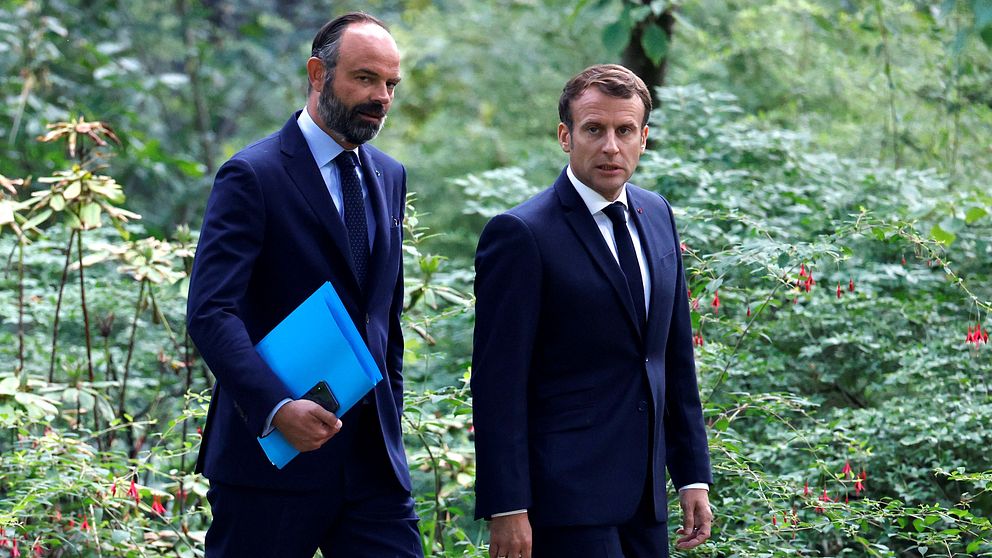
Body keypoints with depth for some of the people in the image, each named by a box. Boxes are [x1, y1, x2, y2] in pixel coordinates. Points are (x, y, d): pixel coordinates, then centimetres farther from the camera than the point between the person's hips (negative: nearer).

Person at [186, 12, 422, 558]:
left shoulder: (389, 178, 14)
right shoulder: (254, 175, -8)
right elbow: (210, 312, -17)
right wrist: (276, 408, -28)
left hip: (372, 458, 6)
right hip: (273, 451, -6)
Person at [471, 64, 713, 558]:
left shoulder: (656, 216, 11)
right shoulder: (521, 234, -11)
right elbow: (498, 383, -13)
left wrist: (693, 475, 13)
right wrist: (506, 509, -16)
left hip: (643, 498, 7)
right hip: (567, 496, -7)